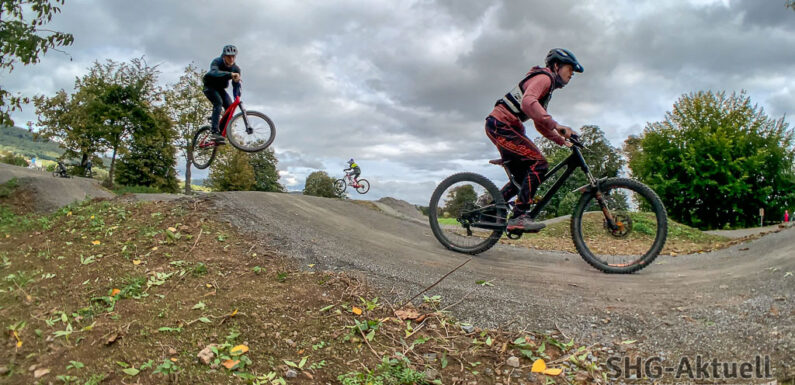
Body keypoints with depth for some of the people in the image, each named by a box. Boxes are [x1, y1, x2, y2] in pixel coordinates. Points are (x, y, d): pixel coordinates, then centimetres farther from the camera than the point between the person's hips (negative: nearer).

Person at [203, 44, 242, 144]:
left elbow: (236, 85, -11)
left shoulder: (236, 69, -12)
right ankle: (215, 132, -38)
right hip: (210, 87, -5)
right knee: (218, 102, -31)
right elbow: (214, 72, -47)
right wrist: (230, 74, -64)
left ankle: (221, 131, 0)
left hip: (220, 88, 5)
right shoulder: (217, 62, -24)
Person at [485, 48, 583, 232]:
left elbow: (540, 124, 26)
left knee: (523, 178, 10)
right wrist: (556, 125, -33)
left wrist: (563, 141, 17)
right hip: (500, 125, -11)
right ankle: (519, 217, -21)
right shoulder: (544, 77, -8)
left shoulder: (547, 87, 25)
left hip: (505, 127, 11)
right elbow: (528, 103, -29)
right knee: (539, 164, -19)